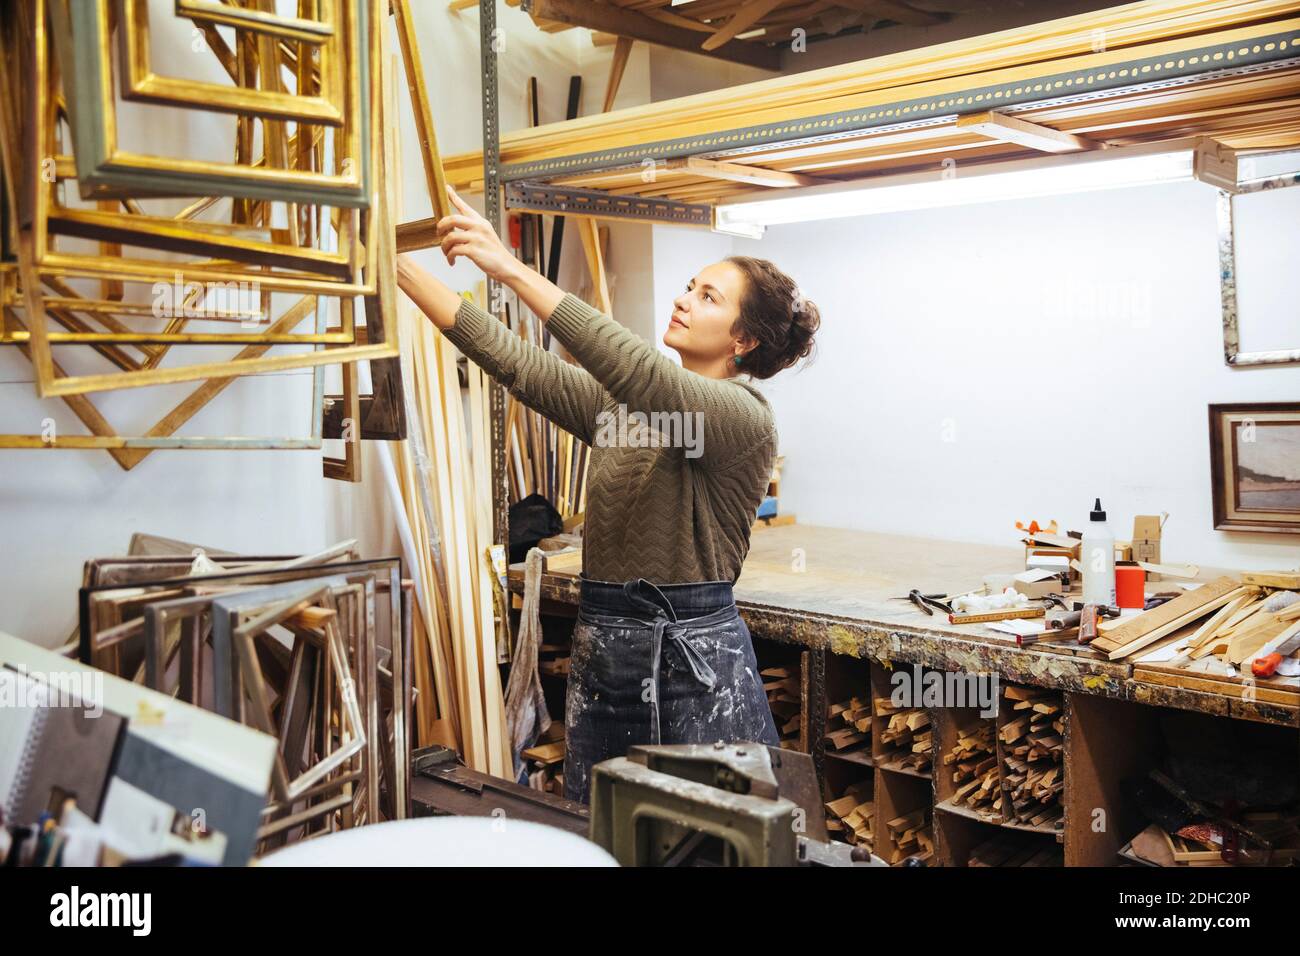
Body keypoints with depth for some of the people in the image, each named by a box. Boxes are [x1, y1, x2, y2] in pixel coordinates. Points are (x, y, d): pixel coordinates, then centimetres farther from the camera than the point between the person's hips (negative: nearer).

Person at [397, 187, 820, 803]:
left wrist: (512, 269, -30)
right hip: (600, 653, 7)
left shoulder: (745, 415, -11)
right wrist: (402, 269, -4)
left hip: (697, 659, -6)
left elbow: (639, 371, -27)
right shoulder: (621, 401, 11)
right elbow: (515, 362, 2)